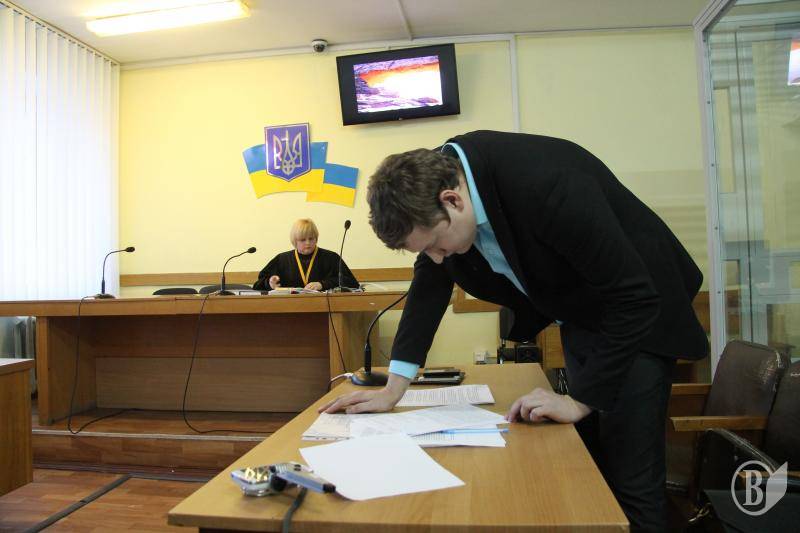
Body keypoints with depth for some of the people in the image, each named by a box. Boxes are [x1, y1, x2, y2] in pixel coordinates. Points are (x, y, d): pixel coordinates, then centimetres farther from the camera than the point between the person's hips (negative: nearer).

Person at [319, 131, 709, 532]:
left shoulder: (549, 184, -36)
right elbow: (430, 284, -5)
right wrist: (394, 388, -9)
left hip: (638, 312, -6)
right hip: (580, 316, 6)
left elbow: (635, 298, -30)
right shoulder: (436, 178, -14)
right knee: (589, 465, 14)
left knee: (631, 480, -6)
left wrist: (580, 400, -26)